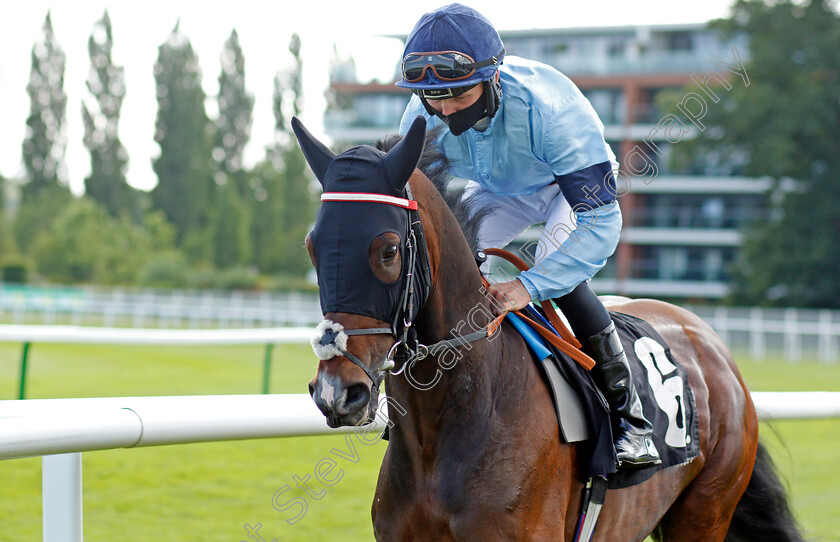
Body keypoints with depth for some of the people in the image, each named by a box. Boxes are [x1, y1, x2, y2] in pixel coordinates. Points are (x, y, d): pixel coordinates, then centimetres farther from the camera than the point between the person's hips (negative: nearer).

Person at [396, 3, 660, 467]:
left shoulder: (547, 106, -44)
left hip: (573, 186, -5)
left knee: (557, 276, -29)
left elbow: (601, 221, -44)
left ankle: (629, 416, -18)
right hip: (498, 190, 5)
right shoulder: (420, 120, -28)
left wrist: (528, 286, -54)